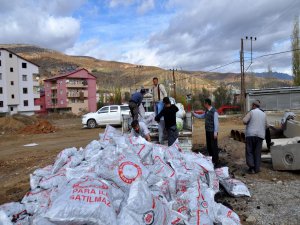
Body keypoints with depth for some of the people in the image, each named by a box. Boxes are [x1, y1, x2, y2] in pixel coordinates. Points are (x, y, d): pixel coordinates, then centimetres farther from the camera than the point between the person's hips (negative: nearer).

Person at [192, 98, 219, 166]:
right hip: (207, 131, 8)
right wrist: (194, 114, 20)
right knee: (208, 146, 16)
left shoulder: (214, 112, -16)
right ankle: (211, 160, 30)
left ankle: (216, 162, 10)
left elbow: (216, 123, -18)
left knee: (214, 146, 0)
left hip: (212, 132, -8)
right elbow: (201, 116, 26)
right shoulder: (206, 111, 8)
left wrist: (215, 132, -19)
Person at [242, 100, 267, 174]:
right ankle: (257, 168, 10)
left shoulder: (251, 112, -2)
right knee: (257, 152, 8)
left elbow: (244, 121, -14)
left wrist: (248, 123, 6)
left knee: (249, 151, 3)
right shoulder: (263, 114, 12)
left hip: (250, 134, -4)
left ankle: (251, 166, -7)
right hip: (260, 135, 4)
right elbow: (265, 126, 15)